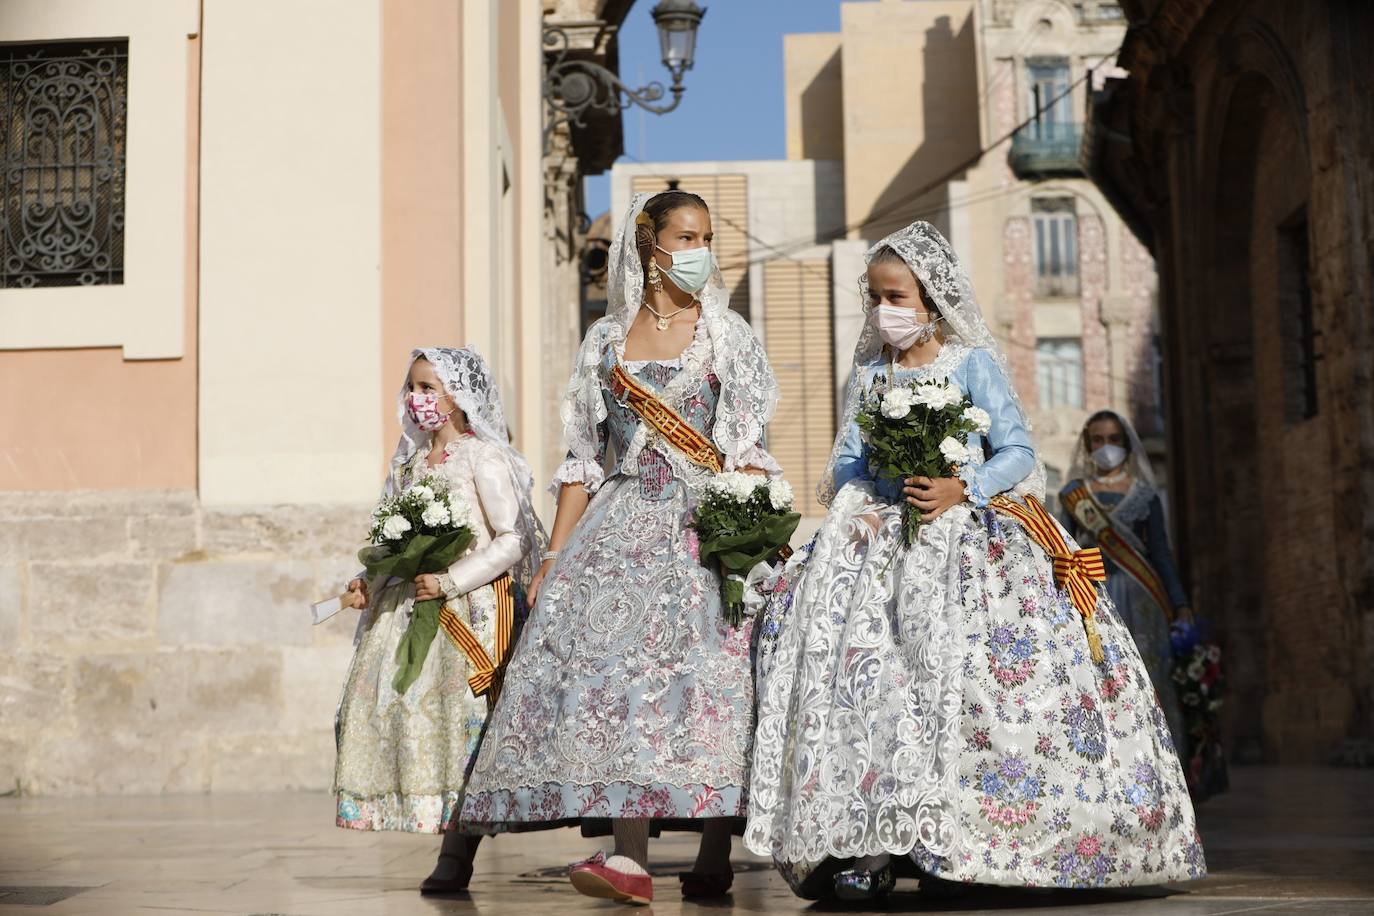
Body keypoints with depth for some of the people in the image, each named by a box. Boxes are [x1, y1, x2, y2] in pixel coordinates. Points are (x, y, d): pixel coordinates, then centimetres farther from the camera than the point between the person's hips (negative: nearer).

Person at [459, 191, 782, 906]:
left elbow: (750, 451, 0)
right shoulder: (607, 339, 14)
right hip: (622, 526, 2)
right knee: (616, 660, -13)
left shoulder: (728, 335, 7)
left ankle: (714, 858, -6)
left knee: (708, 674, -11)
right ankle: (629, 859, -18)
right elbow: (584, 458, 14)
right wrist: (553, 555, 8)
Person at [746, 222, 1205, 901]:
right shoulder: (868, 374, 18)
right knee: (850, 646, -19)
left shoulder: (974, 363, 5)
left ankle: (948, 842, -18)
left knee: (948, 649, -23)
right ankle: (864, 843, -20)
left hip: (964, 529, -3)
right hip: (878, 528, 3)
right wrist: (862, 501, -9)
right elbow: (846, 461, 12)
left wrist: (962, 488, -17)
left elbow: (1017, 451, 0)